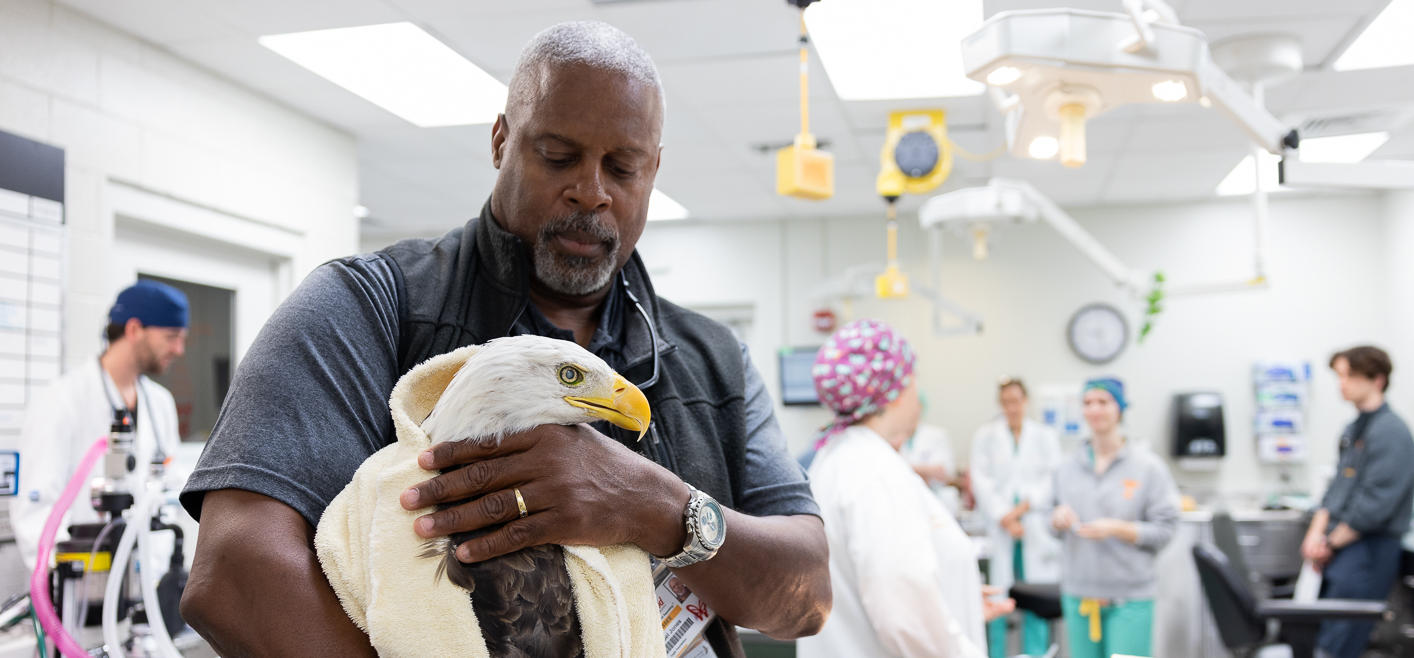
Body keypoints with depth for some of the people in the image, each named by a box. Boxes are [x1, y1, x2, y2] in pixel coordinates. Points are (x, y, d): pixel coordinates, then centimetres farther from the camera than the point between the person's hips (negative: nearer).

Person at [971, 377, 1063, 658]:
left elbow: (1054, 478, 1)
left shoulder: (1046, 436, 10)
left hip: (1036, 528, 1)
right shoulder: (985, 436, 7)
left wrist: (1023, 507, -10)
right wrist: (1005, 518, -11)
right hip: (999, 529, -1)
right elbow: (982, 480, -1)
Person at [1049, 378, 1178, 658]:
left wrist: (1117, 528, -18)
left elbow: (1164, 530, -5)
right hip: (1078, 593, 4)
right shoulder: (1068, 468, 9)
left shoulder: (1149, 466, -2)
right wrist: (1058, 520, -8)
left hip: (1129, 599, -3)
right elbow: (1054, 528, 15)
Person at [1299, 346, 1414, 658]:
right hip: (1338, 549, 9)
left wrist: (1331, 542, -9)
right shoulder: (1353, 430, 16)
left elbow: (1376, 504, -17)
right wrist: (1316, 533, 4)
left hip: (1369, 549, -8)